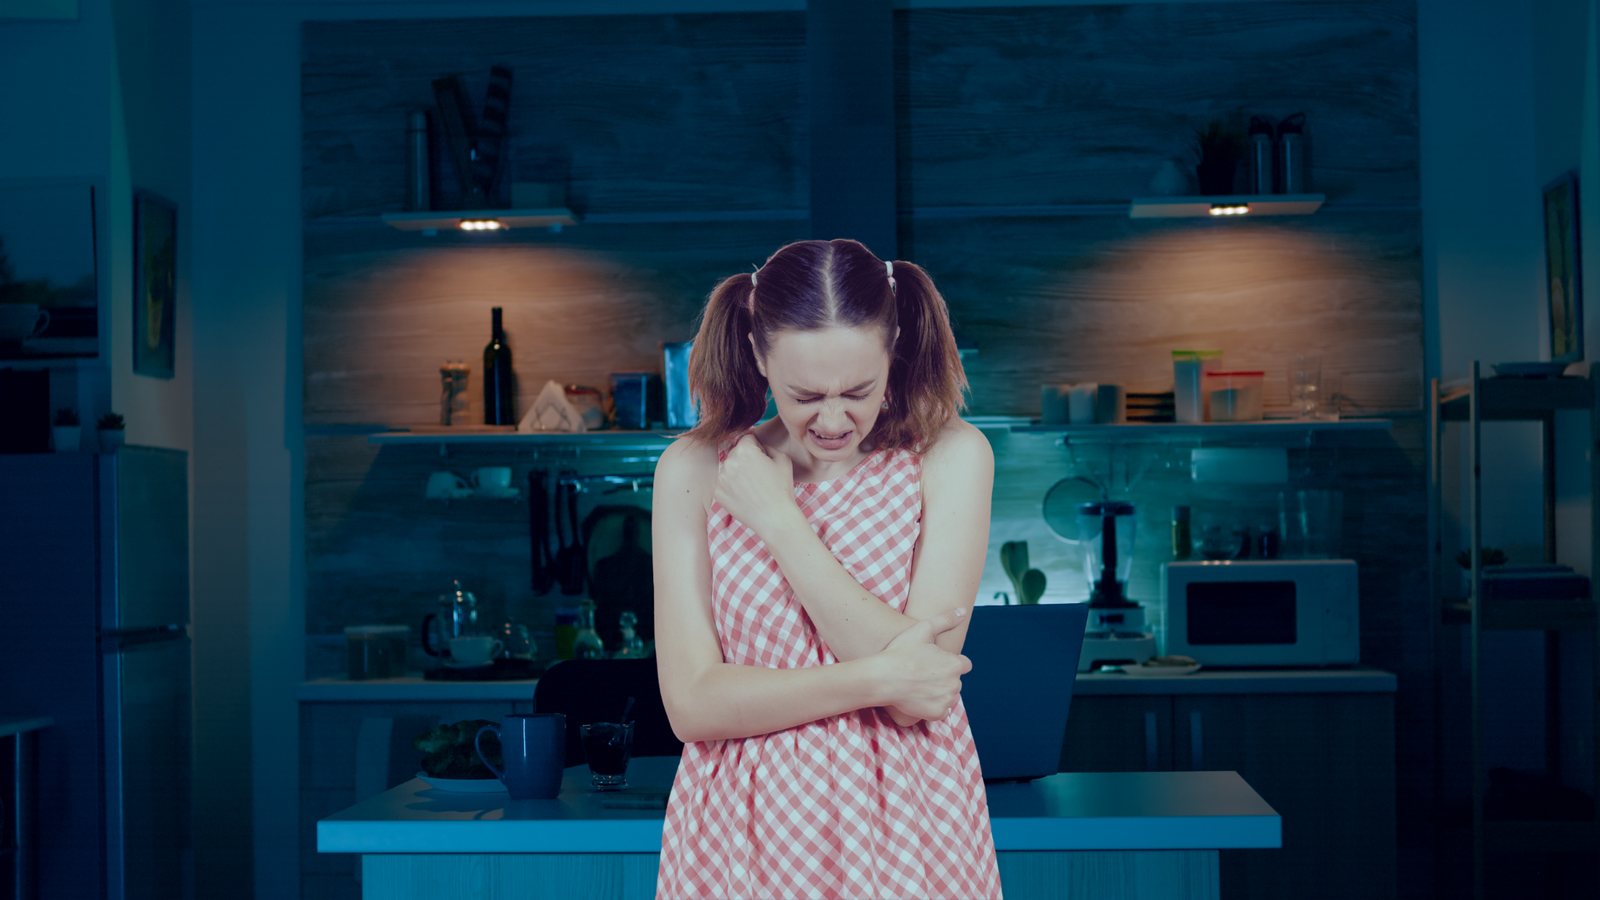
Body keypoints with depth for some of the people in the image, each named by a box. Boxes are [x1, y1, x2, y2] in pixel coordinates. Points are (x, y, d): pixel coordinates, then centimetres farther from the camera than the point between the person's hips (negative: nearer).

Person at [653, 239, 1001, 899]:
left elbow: (914, 696, -17)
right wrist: (879, 679, -17)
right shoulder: (694, 468, -5)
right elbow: (692, 704, -11)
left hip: (903, 838, -1)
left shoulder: (952, 455, -8)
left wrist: (778, 518, -15)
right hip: (742, 838, 1)